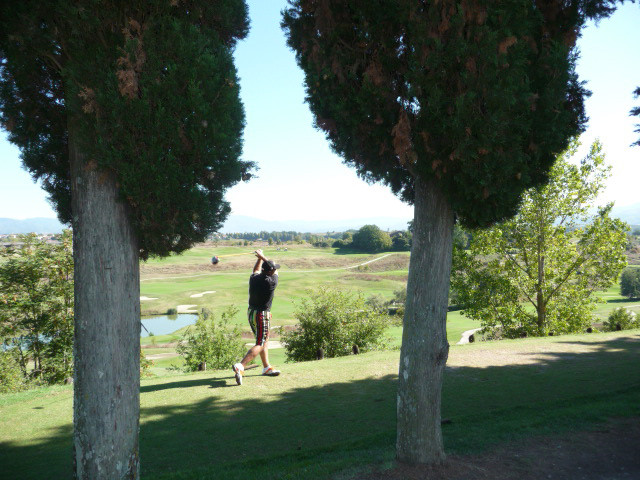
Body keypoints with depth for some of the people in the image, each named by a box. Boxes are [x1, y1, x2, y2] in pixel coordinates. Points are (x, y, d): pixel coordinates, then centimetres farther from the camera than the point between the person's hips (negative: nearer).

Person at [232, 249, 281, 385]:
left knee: (265, 340, 21)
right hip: (261, 315, -8)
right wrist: (263, 257, 15)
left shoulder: (254, 278, -1)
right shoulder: (271, 282, -17)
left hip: (251, 313, 8)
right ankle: (240, 366, -21)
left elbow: (256, 270, 26)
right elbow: (275, 271, 5)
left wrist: (260, 259, 33)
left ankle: (266, 367, 30)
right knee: (260, 345, -6)